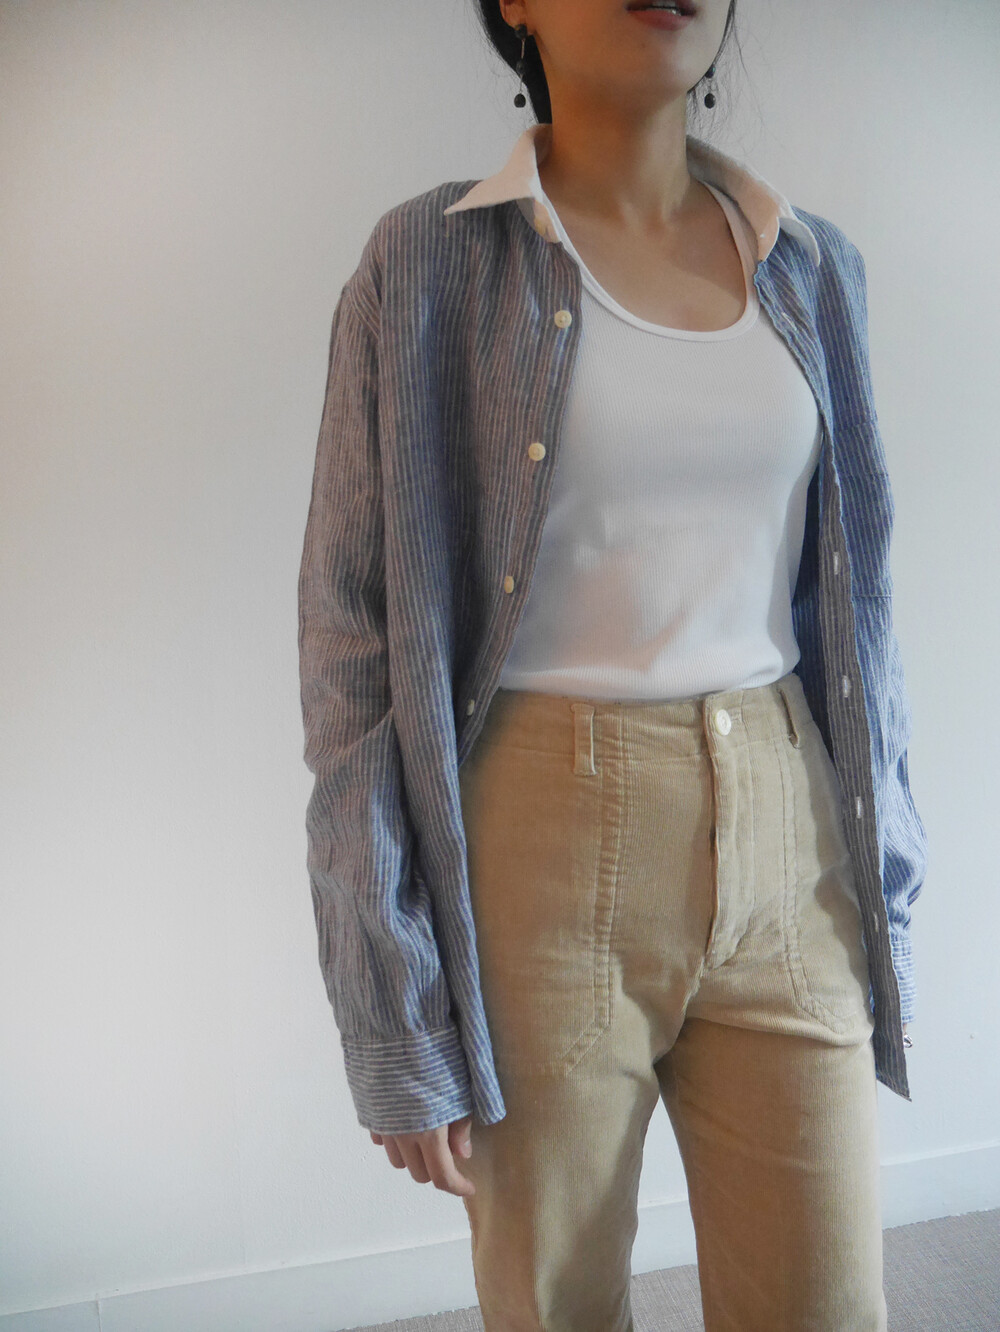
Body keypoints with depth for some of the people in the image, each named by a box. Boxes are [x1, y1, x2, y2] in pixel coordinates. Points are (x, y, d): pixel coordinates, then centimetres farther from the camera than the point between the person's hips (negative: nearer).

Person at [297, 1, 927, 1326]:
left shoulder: (813, 263, 8)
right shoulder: (430, 263, -4)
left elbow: (853, 604, 13)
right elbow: (357, 645, -7)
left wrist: (885, 876, 12)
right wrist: (396, 1027, -9)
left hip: (787, 855, 4)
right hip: (545, 863, -3)